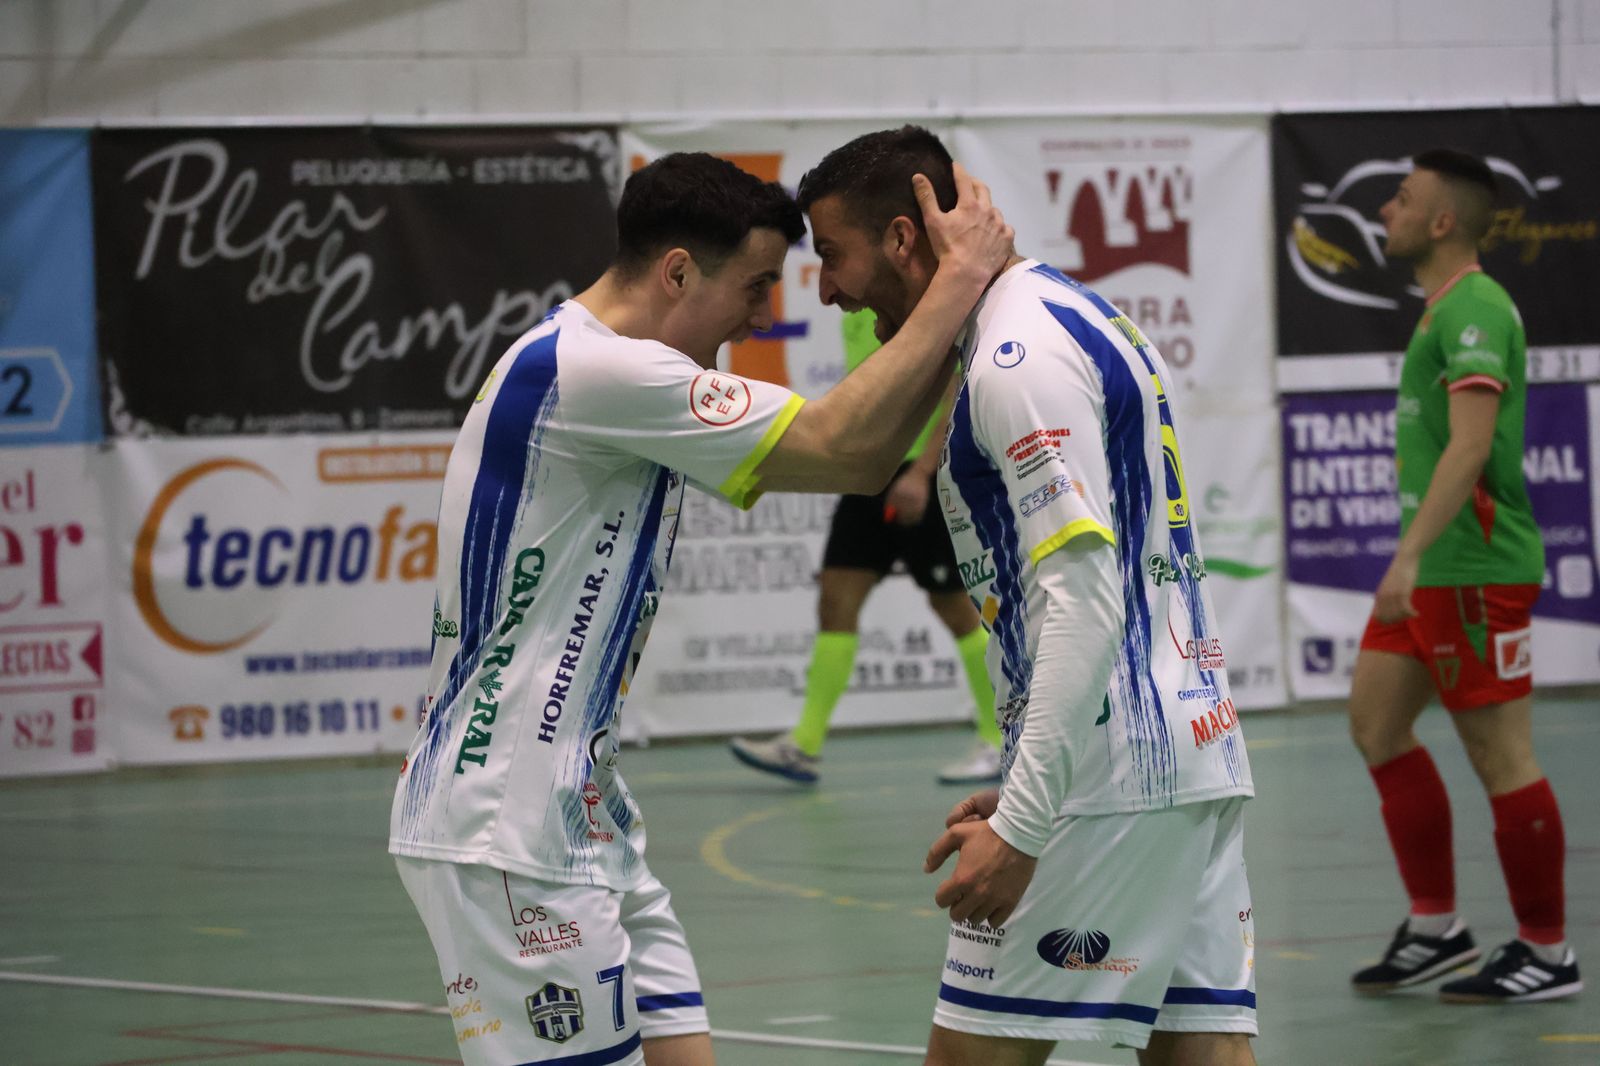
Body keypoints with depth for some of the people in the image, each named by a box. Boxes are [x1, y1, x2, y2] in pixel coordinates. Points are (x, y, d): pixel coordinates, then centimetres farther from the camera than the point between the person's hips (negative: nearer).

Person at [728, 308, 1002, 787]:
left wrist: (920, 471, -24)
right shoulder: (860, 308, 11)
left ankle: (999, 742, 11)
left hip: (927, 466, -8)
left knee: (954, 604, 0)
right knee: (837, 597, 0)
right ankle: (804, 744, -1)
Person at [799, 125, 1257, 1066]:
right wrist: (1024, 792, 25)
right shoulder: (1086, 314, 19)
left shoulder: (1019, 356, -12)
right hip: (1197, 743, 10)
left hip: (1110, 776, -10)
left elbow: (1085, 601, -21)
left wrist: (1020, 828, -24)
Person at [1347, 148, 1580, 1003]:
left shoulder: (1472, 309, -16)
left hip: (1476, 570, -10)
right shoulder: (1445, 308, 16)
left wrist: (1409, 558, -32)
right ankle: (1436, 929, 16)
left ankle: (1546, 954, 5)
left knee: (1501, 758, -4)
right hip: (1434, 571, 10)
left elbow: (1469, 446, -26)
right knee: (1377, 726, 11)